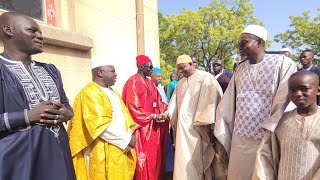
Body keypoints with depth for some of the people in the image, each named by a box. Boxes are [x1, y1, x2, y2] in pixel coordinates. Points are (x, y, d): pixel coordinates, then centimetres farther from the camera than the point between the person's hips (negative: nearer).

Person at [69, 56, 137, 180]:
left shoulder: (111, 92, 14)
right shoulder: (90, 93, -14)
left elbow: (124, 116, 13)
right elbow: (100, 124, -22)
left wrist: (128, 137, -4)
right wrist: (127, 139, -15)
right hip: (102, 153, -8)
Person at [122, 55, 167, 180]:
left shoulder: (150, 82, 14)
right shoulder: (133, 82, -10)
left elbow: (157, 102, 16)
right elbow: (133, 107, -16)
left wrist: (162, 113, -3)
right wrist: (153, 116, -16)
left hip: (154, 126, 8)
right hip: (143, 126, -8)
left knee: (154, 157, 13)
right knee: (143, 159, 0)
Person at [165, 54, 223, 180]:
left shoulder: (205, 77, -6)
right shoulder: (180, 83, 16)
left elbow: (211, 100, -12)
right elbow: (174, 102, 14)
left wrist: (209, 125, -16)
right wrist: (167, 113, -2)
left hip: (196, 126, -6)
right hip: (183, 125, 6)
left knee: (195, 159, 2)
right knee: (184, 159, 10)